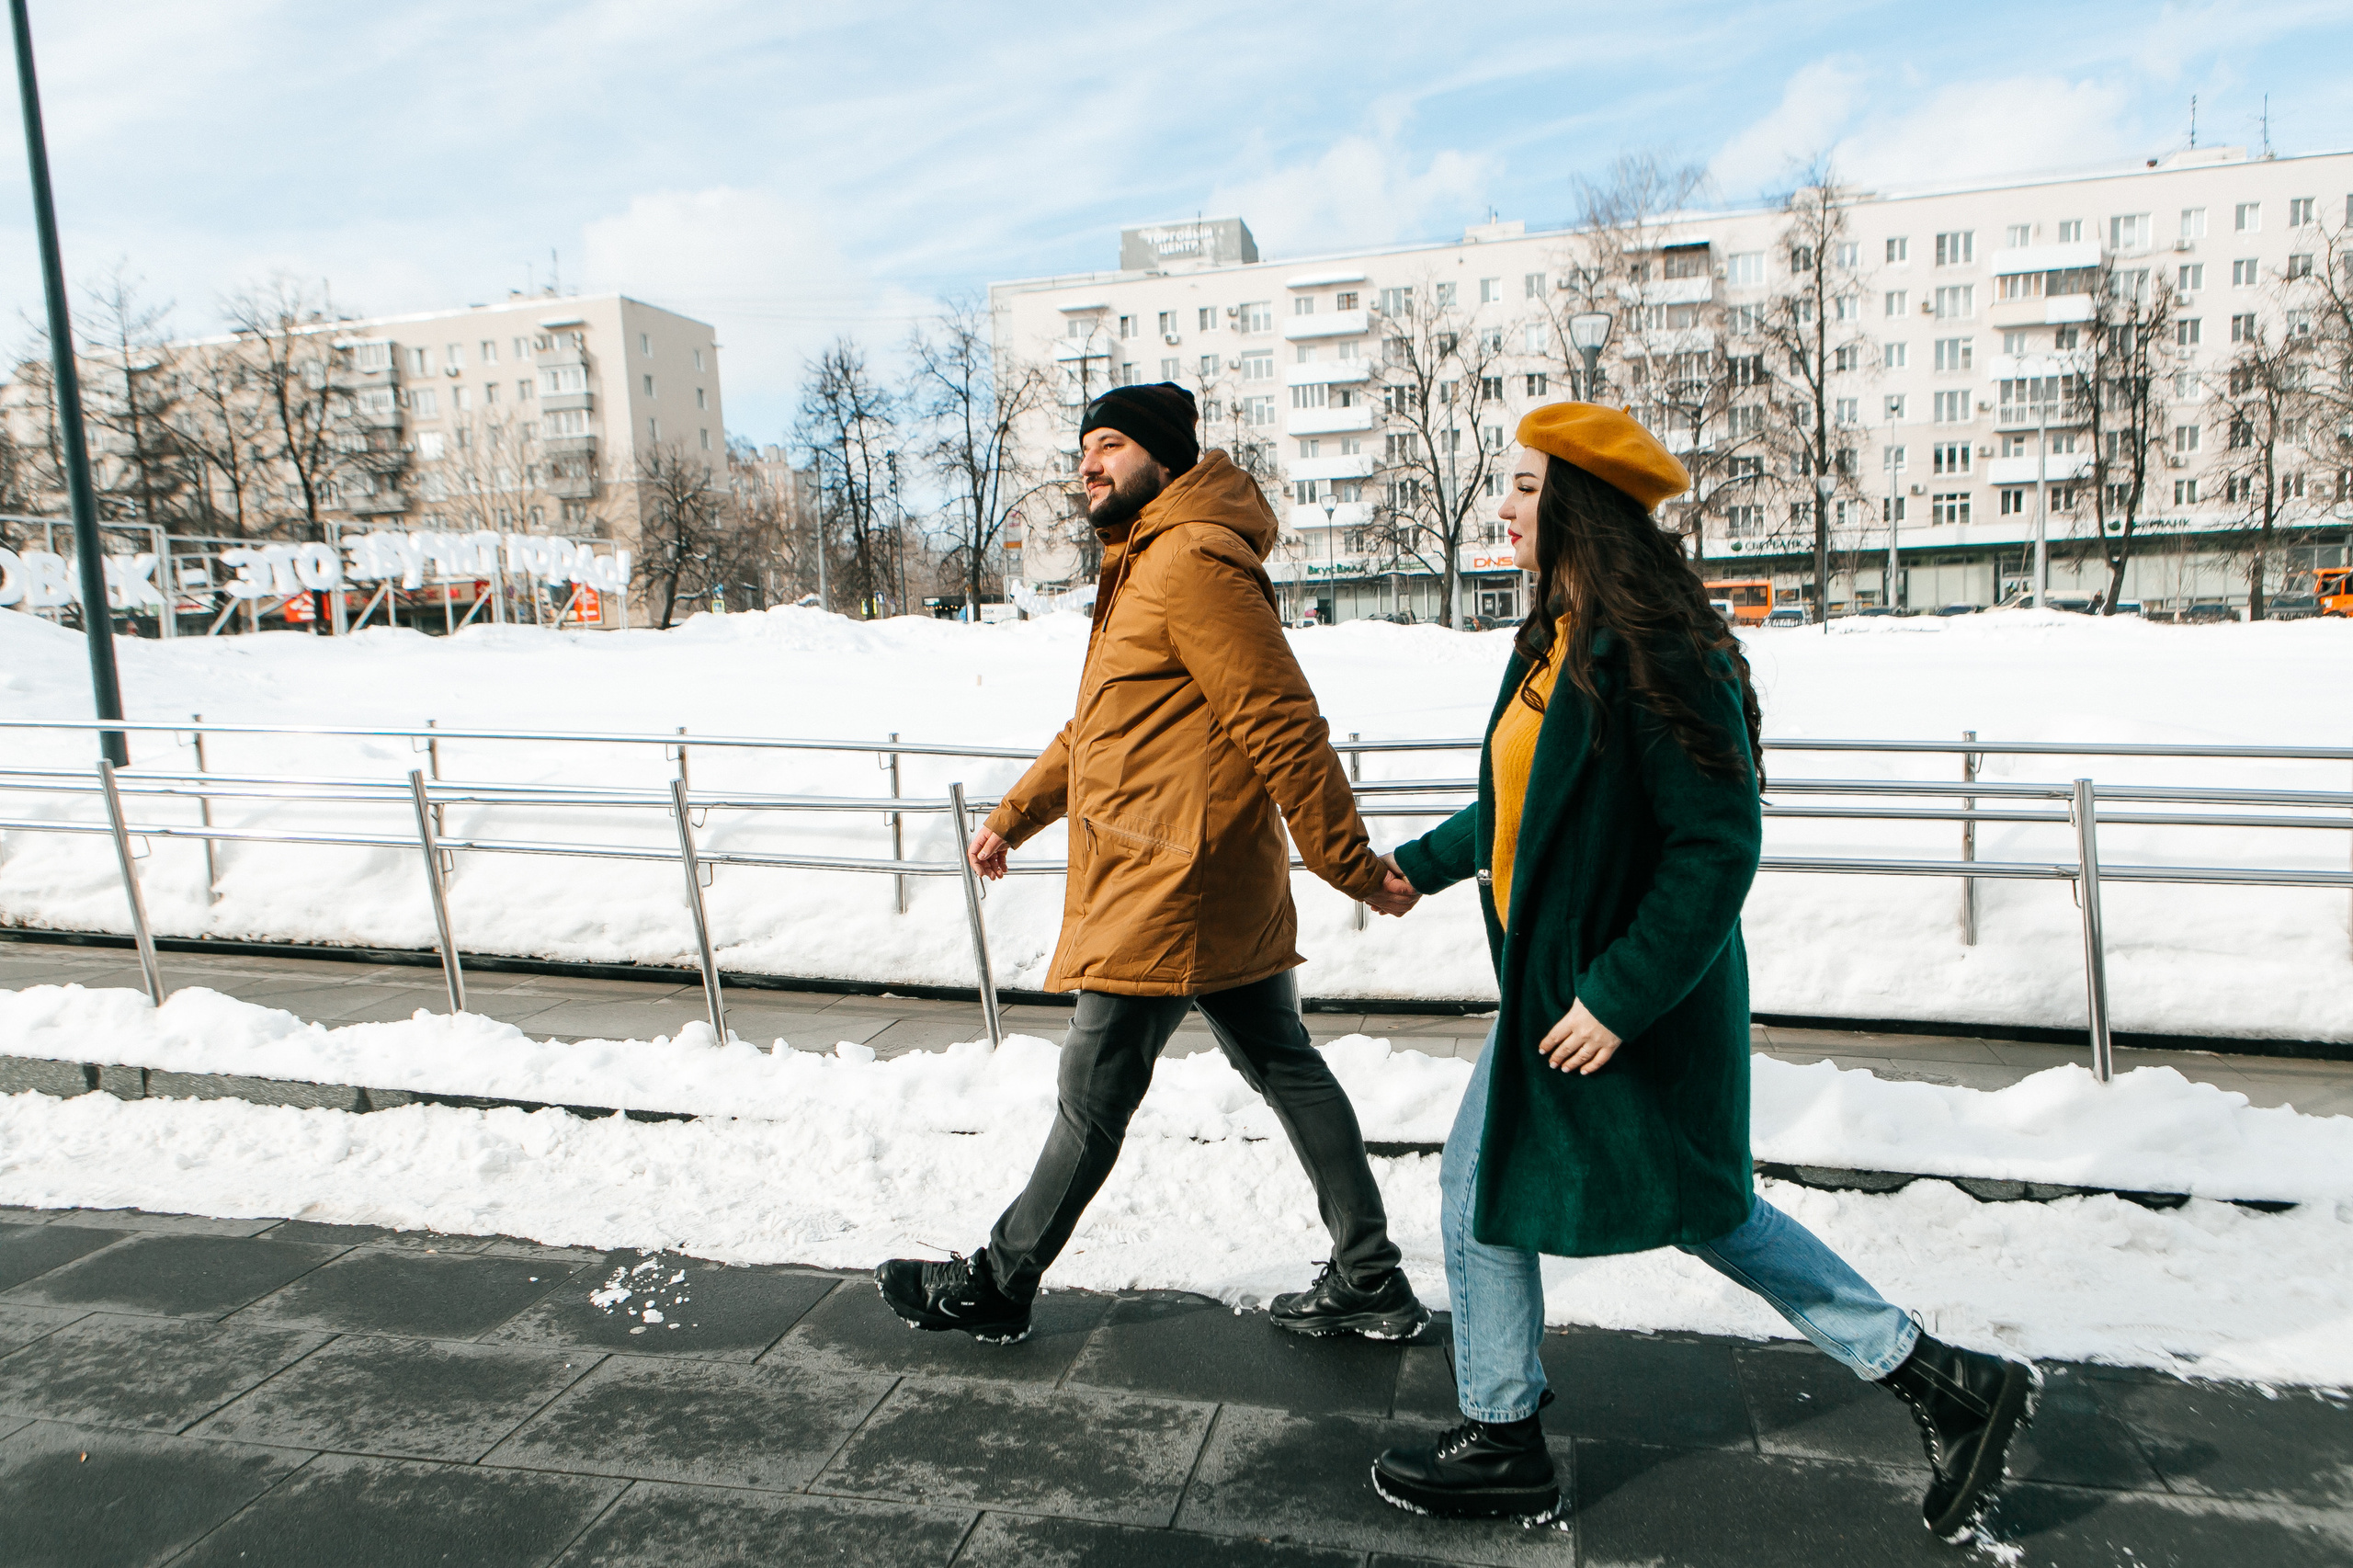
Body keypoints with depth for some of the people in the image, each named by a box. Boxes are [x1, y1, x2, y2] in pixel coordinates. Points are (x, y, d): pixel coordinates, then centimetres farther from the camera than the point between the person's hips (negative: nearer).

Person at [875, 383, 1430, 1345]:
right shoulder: (1140, 568, 19)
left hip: (1171, 882, -10)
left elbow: (1283, 726, -20)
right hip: (1224, 898, 10)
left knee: (1093, 1095, 4)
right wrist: (1014, 816, 22)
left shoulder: (1193, 562, -16)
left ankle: (998, 1285, 21)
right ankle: (1370, 1282, 23)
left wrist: (1352, 867, -19)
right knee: (1285, 1068, 13)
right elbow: (1094, 725, 26)